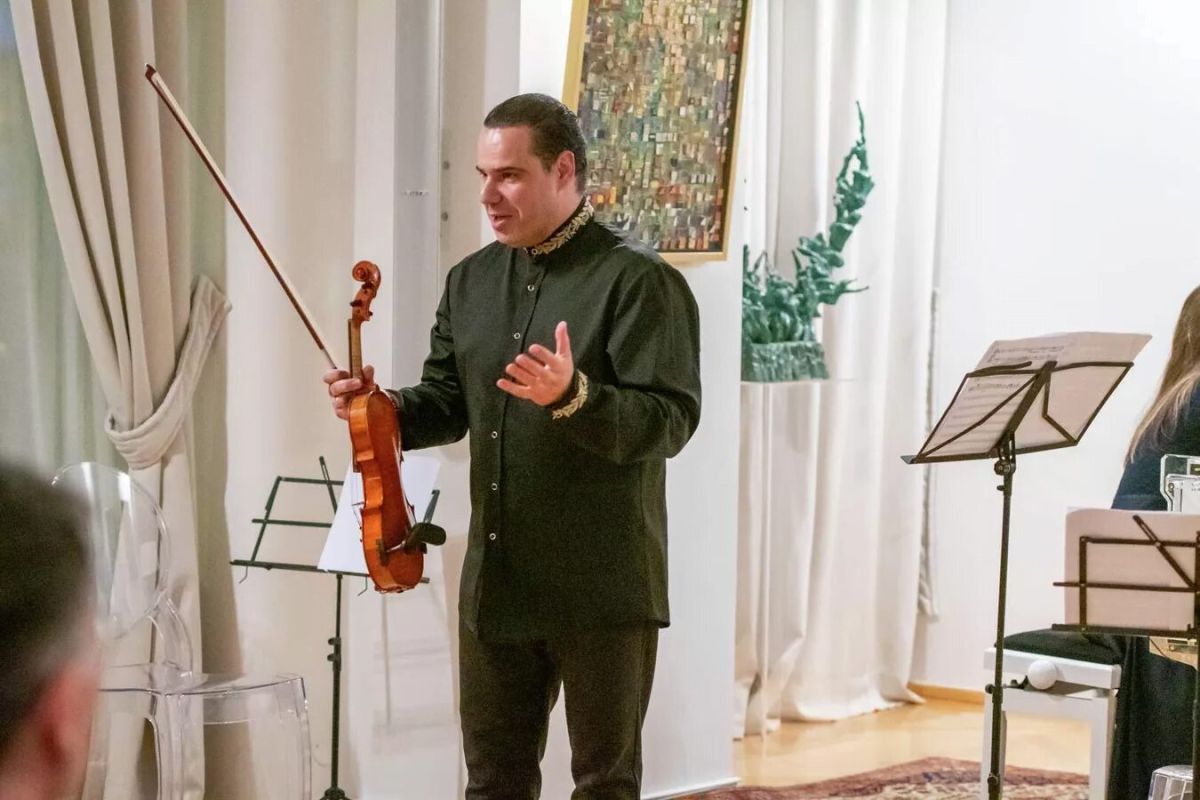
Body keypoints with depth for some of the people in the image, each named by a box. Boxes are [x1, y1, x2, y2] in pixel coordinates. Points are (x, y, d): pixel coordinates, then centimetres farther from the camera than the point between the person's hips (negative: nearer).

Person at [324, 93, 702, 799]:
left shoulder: (638, 280, -11)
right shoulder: (472, 280, 11)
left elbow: (671, 421, -18)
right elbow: (448, 404, 16)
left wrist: (573, 397, -33)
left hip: (602, 588, -6)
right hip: (496, 582, 6)